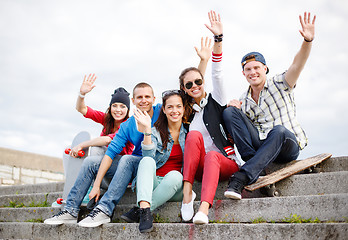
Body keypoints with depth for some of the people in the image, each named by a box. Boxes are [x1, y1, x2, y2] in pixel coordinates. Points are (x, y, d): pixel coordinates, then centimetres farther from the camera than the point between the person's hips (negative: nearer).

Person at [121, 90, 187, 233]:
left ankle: (138, 211, -31)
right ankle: (145, 208, -47)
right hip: (153, 182, 0)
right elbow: (148, 156, -12)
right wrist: (147, 130, -20)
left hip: (176, 188, 0)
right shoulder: (156, 131, 6)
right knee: (147, 161, -29)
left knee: (174, 175, -34)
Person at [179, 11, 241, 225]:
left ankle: (204, 208, -57)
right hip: (199, 167, 2)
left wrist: (218, 38, -19)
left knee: (212, 156, -36)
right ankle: (187, 191, -35)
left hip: (226, 161, -2)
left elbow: (217, 74, -7)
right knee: (194, 134, -26)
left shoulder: (215, 101, 7)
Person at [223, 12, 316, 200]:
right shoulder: (244, 101, 16)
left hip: (288, 145, -3)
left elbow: (297, 65, -15)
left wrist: (308, 41, -35)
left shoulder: (280, 84, 4)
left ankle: (241, 177, -44)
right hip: (259, 145, 4)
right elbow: (237, 128, 12)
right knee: (229, 112, -12)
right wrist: (233, 107, -8)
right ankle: (253, 162, -28)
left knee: (278, 130, -39)